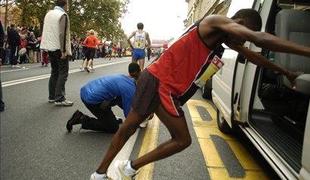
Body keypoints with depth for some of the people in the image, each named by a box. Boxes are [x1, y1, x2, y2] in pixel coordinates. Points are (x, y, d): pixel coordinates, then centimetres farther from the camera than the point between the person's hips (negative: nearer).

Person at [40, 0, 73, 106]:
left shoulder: (48, 14, 13)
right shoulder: (63, 15, -11)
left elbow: (46, 31, 15)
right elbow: (63, 34, -19)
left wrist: (47, 47, 17)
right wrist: (63, 50, -19)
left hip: (50, 48, 8)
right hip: (59, 48, -8)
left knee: (54, 72, 14)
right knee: (63, 73, -4)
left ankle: (52, 96, 17)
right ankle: (59, 99, -7)